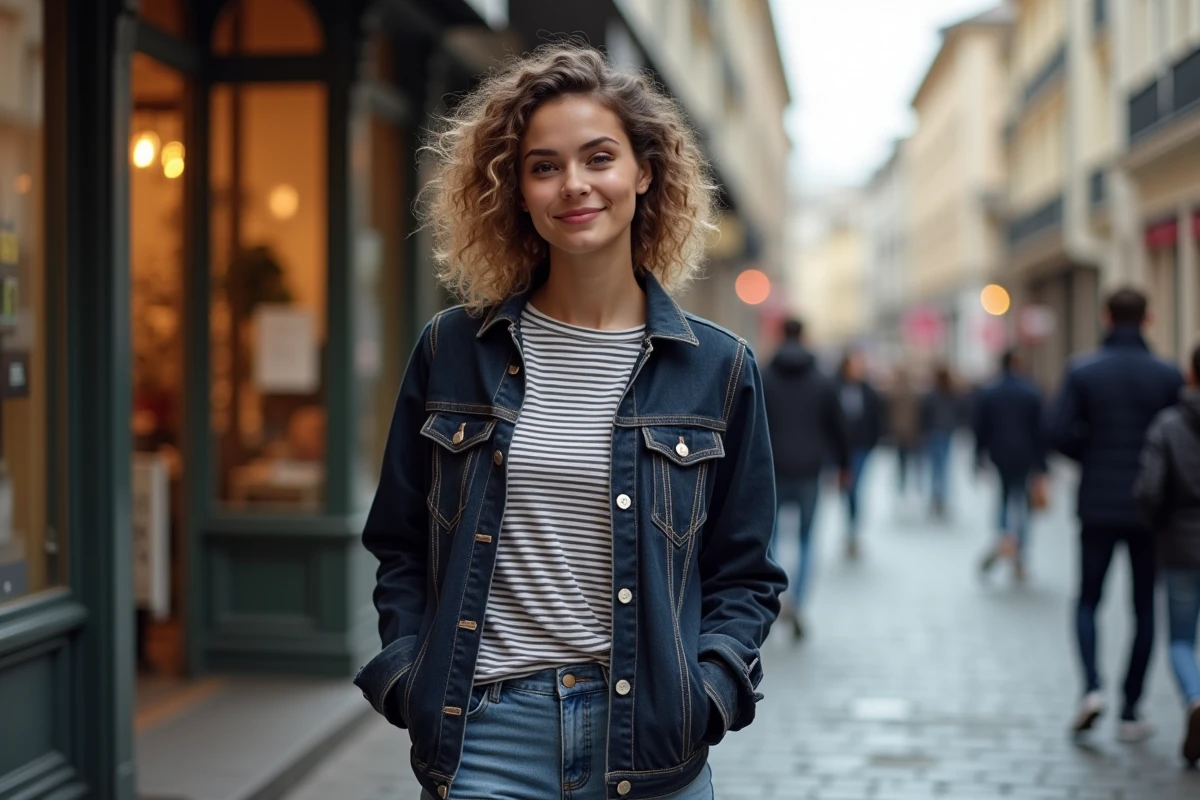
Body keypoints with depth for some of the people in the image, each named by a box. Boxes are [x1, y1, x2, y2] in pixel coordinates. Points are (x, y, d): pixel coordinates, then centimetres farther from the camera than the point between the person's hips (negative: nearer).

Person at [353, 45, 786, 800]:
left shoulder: (716, 369, 2)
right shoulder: (453, 351, 3)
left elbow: (745, 574, 6)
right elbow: (401, 547, 10)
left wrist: (706, 694, -7)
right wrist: (409, 678, -2)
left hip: (648, 736, 0)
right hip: (481, 733, 0)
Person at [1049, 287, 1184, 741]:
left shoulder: (1081, 371, -4)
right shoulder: (1167, 376, -4)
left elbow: (1059, 434, -10)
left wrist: (1094, 460, 8)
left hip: (1097, 505, 0)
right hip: (1149, 508, 0)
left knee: (1088, 601, 13)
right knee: (1144, 609, 10)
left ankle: (1092, 687, -9)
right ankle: (1130, 713, 10)